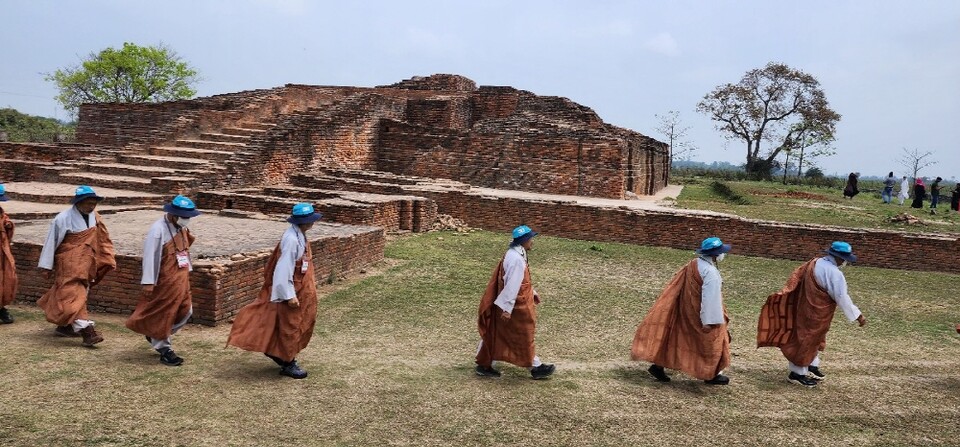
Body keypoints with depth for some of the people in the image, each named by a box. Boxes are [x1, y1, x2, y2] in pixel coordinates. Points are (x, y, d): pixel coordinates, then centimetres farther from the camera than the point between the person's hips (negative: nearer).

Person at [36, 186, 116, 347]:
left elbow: (102, 239, 9)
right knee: (74, 296, -10)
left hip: (86, 265, 6)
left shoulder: (94, 217, 4)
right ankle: (86, 331, -16)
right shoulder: (63, 218, -13)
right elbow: (51, 241, -7)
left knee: (73, 294, 14)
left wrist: (108, 260, 7)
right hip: (69, 265, -6)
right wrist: (47, 266, -4)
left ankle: (64, 326, 29)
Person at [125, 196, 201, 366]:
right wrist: (148, 282, -21)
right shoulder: (158, 230, -20)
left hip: (181, 279, 8)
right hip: (165, 281, -8)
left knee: (185, 311, 13)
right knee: (162, 314, 5)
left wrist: (188, 270, 18)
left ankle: (157, 336, 33)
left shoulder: (182, 228, 5)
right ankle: (164, 349, 17)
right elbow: (150, 256, -20)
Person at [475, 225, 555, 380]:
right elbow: (512, 285, -26)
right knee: (524, 337, 4)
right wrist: (507, 308, -25)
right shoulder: (516, 259, -25)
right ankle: (536, 368, 18)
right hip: (516, 306, -10)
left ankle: (484, 365, 22)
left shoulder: (515, 254, 9)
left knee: (495, 335, 14)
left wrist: (532, 292, 23)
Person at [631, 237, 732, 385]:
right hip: (699, 314, -8)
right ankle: (712, 375, 23)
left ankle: (658, 366, 16)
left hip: (684, 311, 8)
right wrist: (710, 321, -26)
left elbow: (678, 290, 11)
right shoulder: (711, 272, -24)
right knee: (712, 342, 10)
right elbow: (710, 298, -27)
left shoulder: (693, 264, 2)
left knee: (675, 337, 15)